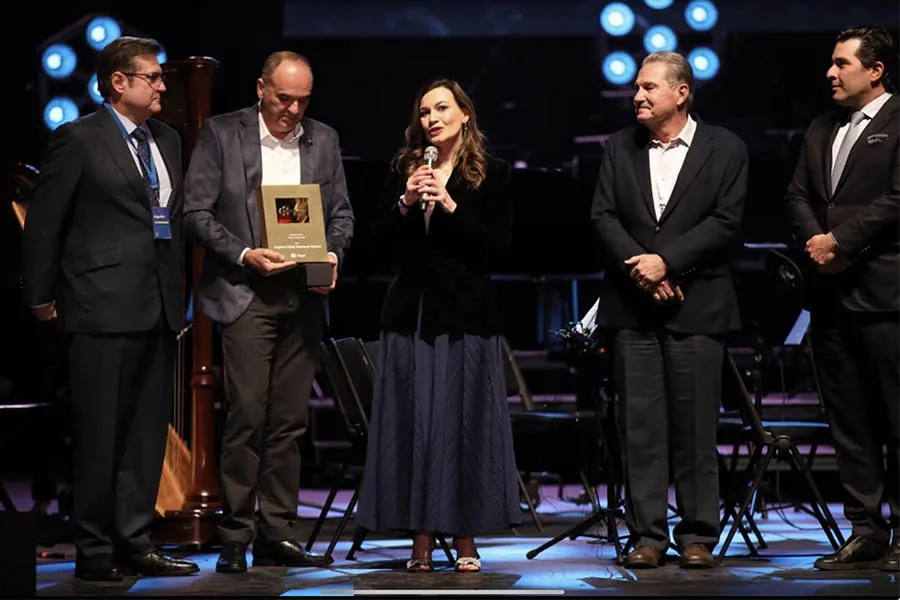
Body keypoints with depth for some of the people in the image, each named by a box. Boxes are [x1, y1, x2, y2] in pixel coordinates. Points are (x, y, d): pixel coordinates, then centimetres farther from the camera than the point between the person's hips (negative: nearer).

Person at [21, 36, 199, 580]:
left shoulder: (168, 141, 15)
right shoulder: (79, 140, -5)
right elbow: (43, 223, -3)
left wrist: (180, 291, 13)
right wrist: (42, 295, -2)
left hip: (159, 308, 7)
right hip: (103, 307, -7)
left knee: (149, 430, 10)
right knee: (100, 432, -1)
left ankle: (134, 542, 18)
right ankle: (95, 550, 7)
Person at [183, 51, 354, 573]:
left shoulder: (324, 139, 13)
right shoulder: (222, 134, 1)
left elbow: (342, 213, 15)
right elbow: (197, 212, -3)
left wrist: (332, 255, -4)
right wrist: (244, 254, -14)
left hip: (304, 295, 4)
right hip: (246, 293, -4)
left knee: (290, 421, 5)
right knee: (247, 414, -9)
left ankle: (277, 535, 11)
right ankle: (235, 538, -2)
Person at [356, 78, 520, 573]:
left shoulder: (491, 174, 3)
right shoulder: (402, 170, 12)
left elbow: (497, 247, -5)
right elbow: (381, 241, 8)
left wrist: (449, 205, -13)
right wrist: (405, 203, -9)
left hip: (465, 314, -3)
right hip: (410, 310, 3)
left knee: (463, 421, -1)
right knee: (412, 422, 1)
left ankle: (465, 537, 6)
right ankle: (421, 538, 6)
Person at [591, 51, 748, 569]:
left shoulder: (725, 149, 2)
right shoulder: (621, 147, 12)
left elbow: (725, 223, -6)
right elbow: (604, 217, 5)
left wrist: (666, 261, -14)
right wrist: (639, 268, -10)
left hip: (696, 307, -3)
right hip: (633, 307, 3)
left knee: (695, 427, 0)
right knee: (640, 427, 2)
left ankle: (698, 536, 8)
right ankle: (648, 536, 7)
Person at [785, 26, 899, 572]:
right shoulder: (822, 130, 18)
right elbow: (799, 195, 15)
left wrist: (841, 240, -13)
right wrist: (815, 242, -3)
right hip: (831, 293, 7)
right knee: (849, 420, 9)